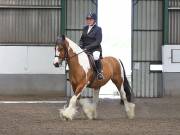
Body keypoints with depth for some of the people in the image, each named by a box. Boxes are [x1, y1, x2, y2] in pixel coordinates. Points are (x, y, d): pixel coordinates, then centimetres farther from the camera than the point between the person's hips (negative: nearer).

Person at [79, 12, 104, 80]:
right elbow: (81, 39, 20)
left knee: (96, 57, -36)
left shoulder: (98, 29, -5)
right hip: (85, 50, 7)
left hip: (95, 49, -7)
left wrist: (88, 47, -19)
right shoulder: (85, 28, 13)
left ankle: (99, 72, -22)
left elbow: (98, 42, -13)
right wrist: (81, 46, -1)